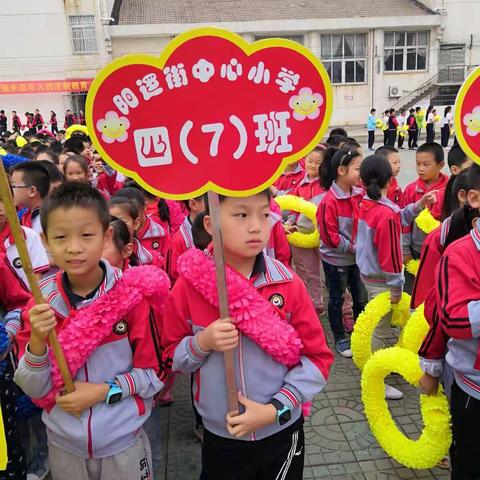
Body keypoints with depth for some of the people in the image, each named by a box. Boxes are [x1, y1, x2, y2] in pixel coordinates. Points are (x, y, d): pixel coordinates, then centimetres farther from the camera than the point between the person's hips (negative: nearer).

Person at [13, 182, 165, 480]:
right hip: (64, 444, 2)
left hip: (123, 440, -2)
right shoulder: (41, 302, -9)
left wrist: (104, 391, -20)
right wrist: (38, 341, -23)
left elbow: (155, 371, -8)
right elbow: (34, 389, -7)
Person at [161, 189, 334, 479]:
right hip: (220, 436, 0)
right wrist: (202, 343, -21)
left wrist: (275, 409, -15)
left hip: (283, 431, 0)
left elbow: (318, 357, -6)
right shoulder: (189, 285, -12)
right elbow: (171, 356, -1)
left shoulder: (288, 283, -12)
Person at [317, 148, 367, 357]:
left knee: (362, 298, 16)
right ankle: (340, 339, 28)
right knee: (337, 299, 12)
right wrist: (353, 247, -17)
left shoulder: (359, 195, -3)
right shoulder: (329, 201, -21)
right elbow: (330, 236, -19)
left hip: (357, 258, 6)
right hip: (336, 259, -6)